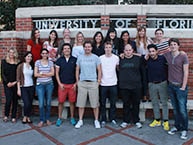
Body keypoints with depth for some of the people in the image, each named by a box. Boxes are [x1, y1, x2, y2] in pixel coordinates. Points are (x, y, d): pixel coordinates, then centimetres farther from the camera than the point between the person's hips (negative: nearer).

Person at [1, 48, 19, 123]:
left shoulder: (18, 63, 5)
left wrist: (15, 82, -9)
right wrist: (7, 82, -8)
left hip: (15, 84, 1)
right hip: (7, 84, -1)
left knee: (15, 100, 5)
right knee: (8, 100, -9)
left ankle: (13, 117, 16)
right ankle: (6, 115, 13)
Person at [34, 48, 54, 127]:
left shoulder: (51, 62, 7)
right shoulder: (37, 62, 3)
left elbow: (52, 73, -4)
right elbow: (35, 74, -5)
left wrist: (42, 73, -11)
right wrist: (47, 74, -8)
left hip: (49, 84, 1)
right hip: (40, 84, -1)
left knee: (48, 103, 6)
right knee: (41, 104, -4)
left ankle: (47, 119, 19)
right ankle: (42, 120, 10)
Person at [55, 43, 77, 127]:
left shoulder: (74, 60, 2)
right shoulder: (59, 60, 3)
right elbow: (57, 73, 4)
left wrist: (76, 83, -3)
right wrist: (59, 83, -5)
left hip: (72, 84, 0)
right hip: (62, 84, 0)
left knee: (72, 102, 6)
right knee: (61, 101, 4)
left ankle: (72, 118, 20)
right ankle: (59, 118, 18)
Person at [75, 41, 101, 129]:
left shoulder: (95, 57, 2)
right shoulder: (80, 57, 7)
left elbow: (99, 70, 3)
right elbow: (77, 70, 10)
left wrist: (99, 81, -3)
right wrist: (77, 81, 4)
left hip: (93, 82, -1)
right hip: (82, 83, 2)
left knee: (95, 103, 3)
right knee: (81, 103, 5)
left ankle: (96, 120, 16)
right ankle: (80, 120, 16)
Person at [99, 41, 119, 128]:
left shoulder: (116, 58, 1)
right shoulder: (100, 58, -1)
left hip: (113, 84, 1)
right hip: (103, 84, 0)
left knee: (113, 103, 7)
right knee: (102, 103, 6)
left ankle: (113, 119, 20)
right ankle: (103, 120, 16)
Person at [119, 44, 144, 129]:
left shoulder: (138, 59, 3)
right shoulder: (121, 60, 6)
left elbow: (142, 71, 5)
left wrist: (140, 80, 2)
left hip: (136, 86, -1)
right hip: (124, 86, 1)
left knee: (136, 104, 8)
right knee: (126, 104, 8)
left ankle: (136, 121, 22)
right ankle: (126, 121, 20)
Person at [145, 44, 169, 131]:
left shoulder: (162, 58, -10)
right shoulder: (147, 60, -2)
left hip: (162, 83, -3)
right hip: (152, 84, 3)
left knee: (164, 103, 4)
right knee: (154, 103, 11)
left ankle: (165, 121, 13)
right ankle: (157, 120, 23)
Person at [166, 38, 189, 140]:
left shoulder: (183, 56, -7)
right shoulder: (167, 55, 4)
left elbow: (186, 72, -9)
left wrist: (183, 87, -11)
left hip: (180, 86, -4)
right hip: (171, 86, 4)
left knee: (182, 109, -2)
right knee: (175, 109, 14)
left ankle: (184, 129, 13)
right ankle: (177, 126, 28)